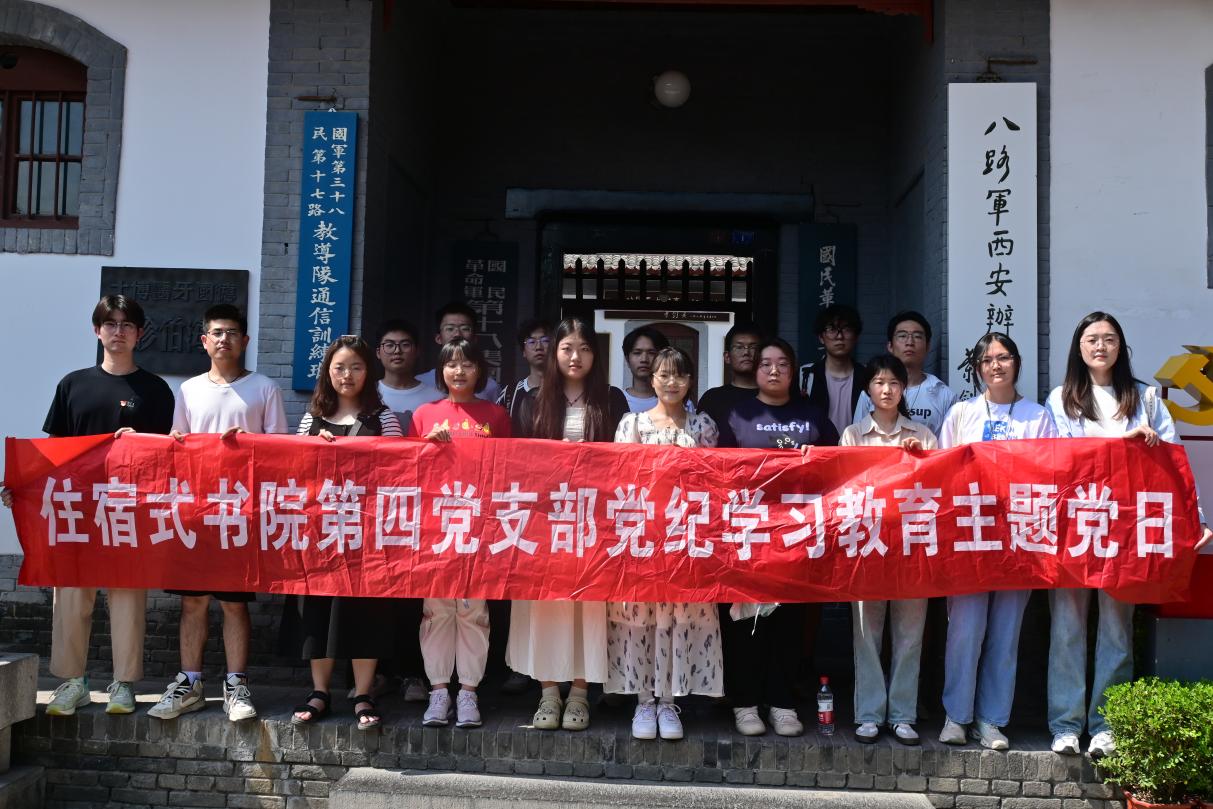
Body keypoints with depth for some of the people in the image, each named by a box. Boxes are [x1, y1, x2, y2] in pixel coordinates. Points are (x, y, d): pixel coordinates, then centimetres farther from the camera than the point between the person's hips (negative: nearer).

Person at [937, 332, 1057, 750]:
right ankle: (956, 715, 6)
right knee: (965, 625, -5)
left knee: (1006, 629, 3)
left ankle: (992, 719, 12)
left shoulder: (1038, 416, 11)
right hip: (968, 531, 0)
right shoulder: (961, 413, 11)